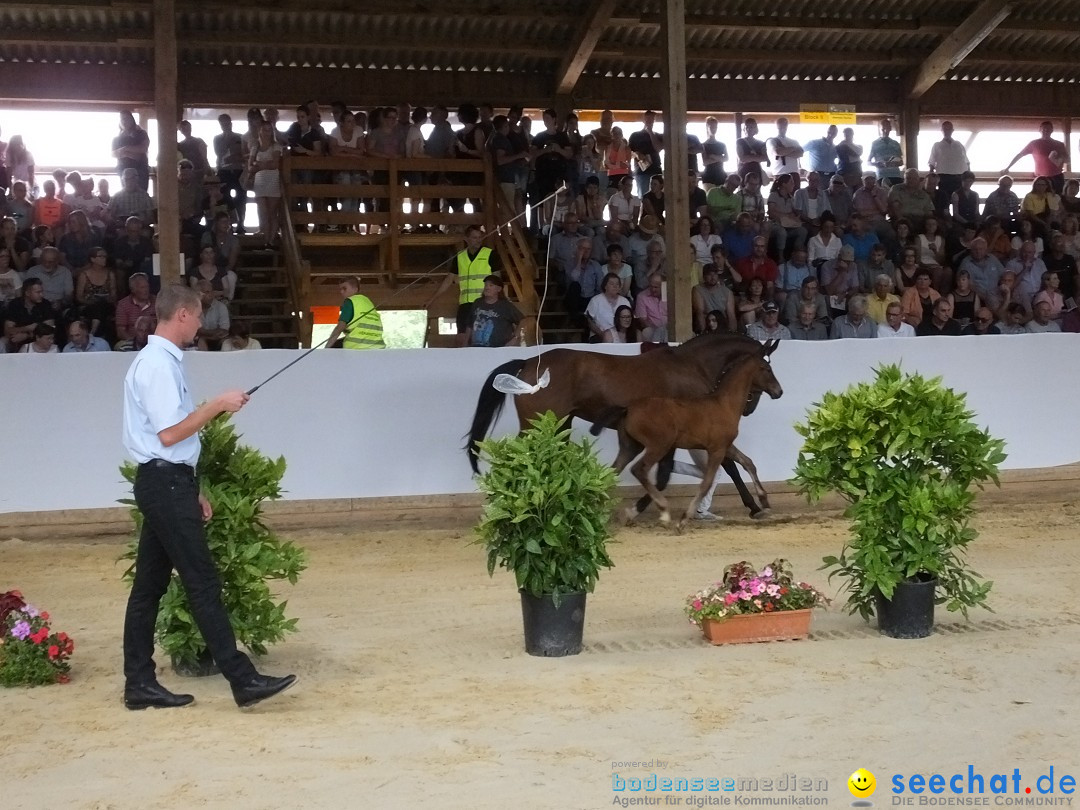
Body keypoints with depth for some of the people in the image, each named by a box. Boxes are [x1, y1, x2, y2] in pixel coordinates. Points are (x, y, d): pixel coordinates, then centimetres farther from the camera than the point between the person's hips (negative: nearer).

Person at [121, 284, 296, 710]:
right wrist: (218, 405, -15)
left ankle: (139, 683, 17)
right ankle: (243, 680, -5)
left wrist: (192, 490, 19)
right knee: (203, 584, -8)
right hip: (166, 484, -10)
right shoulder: (159, 365, -16)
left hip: (165, 483, 10)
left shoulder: (159, 361, 14)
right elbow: (169, 434, -21)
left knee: (150, 584, 11)